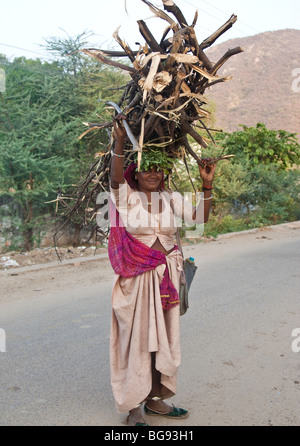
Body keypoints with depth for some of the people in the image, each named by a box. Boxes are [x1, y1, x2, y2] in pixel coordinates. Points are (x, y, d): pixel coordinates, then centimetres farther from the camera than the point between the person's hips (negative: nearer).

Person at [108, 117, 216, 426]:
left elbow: (200, 218, 1)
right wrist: (119, 141, -34)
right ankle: (134, 407, 12)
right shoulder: (127, 198, -5)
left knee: (162, 338, 11)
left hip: (165, 277, 5)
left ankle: (155, 398, 27)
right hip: (137, 278, -4)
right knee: (136, 339, 0)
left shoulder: (171, 199, 7)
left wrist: (207, 185, -8)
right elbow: (115, 178, -24)